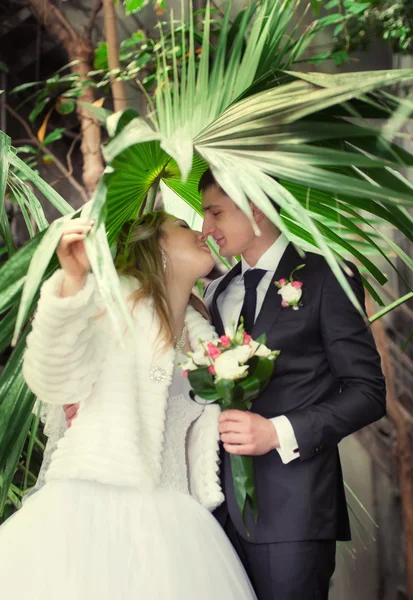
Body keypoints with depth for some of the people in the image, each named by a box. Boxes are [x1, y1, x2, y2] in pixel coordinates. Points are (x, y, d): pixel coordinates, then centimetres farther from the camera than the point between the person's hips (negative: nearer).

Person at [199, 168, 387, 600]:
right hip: (223, 505, 5)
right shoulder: (216, 294, 18)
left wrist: (279, 432, -15)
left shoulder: (326, 278, 0)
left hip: (292, 506, -5)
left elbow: (368, 391, -5)